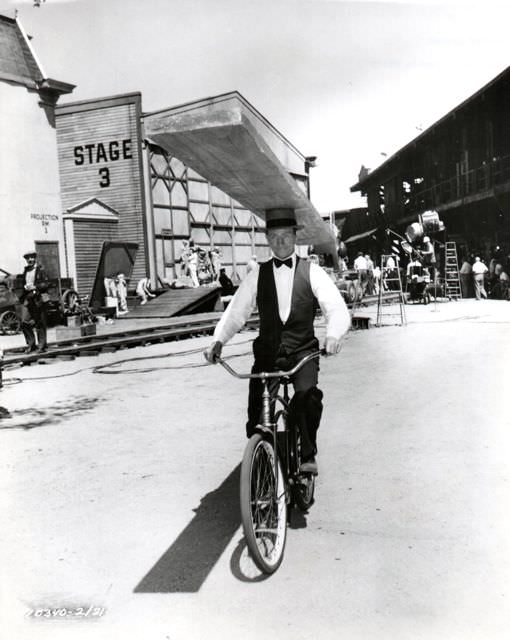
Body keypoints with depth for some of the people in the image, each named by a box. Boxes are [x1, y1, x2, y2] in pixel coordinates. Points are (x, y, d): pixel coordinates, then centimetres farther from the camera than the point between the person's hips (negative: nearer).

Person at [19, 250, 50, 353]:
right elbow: (22, 284, 22)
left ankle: (42, 345, 12)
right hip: (27, 299, 5)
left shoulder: (40, 270, -1)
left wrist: (35, 287, -16)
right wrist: (25, 287, 1)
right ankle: (31, 344, 9)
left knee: (40, 324, 2)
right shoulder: (25, 271, 14)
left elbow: (46, 284, -6)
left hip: (39, 299, -4)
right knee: (24, 322, -4)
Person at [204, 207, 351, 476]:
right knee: (256, 407, -7)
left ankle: (308, 454, -9)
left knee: (307, 395, -28)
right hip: (266, 352, 2)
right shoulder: (257, 275, 9)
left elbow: (337, 308, -6)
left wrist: (333, 335, -27)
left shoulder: (312, 272, 4)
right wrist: (218, 340, -14)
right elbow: (236, 312, 3)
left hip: (302, 351, -2)